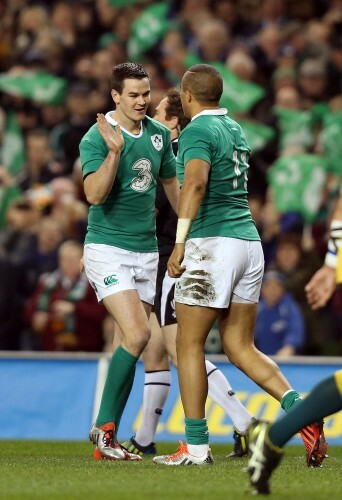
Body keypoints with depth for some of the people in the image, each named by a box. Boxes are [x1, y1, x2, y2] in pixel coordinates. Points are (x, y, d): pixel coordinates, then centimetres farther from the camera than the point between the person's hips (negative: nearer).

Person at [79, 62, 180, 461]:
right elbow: (94, 194, -23)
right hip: (107, 248, -6)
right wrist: (115, 150, -32)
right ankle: (104, 426, -7)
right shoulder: (97, 137, -11)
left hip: (146, 251, 6)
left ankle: (107, 437, 9)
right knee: (137, 334, -19)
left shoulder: (158, 134, 7)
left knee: (132, 342, 4)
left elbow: (171, 183, 22)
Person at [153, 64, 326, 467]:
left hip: (212, 242, -8)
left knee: (189, 344, 1)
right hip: (249, 241, 8)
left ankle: (196, 446, 1)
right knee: (240, 347, 9)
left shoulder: (197, 131, -7)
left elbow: (196, 182, -25)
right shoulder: (234, 129, 19)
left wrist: (179, 243, -29)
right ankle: (297, 407, -13)